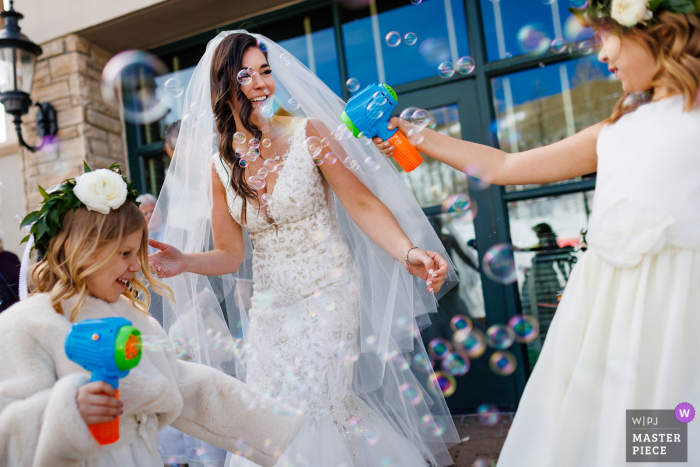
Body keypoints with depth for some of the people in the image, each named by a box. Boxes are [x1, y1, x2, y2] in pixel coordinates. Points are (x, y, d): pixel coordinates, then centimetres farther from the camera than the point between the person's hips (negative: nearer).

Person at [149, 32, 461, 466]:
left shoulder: (307, 132, -8)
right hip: (269, 307, 4)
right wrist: (186, 262, -15)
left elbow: (363, 204, -10)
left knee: (313, 406, -6)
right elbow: (230, 254, 4)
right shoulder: (220, 164, 2)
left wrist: (409, 252, -25)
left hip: (329, 293, -4)